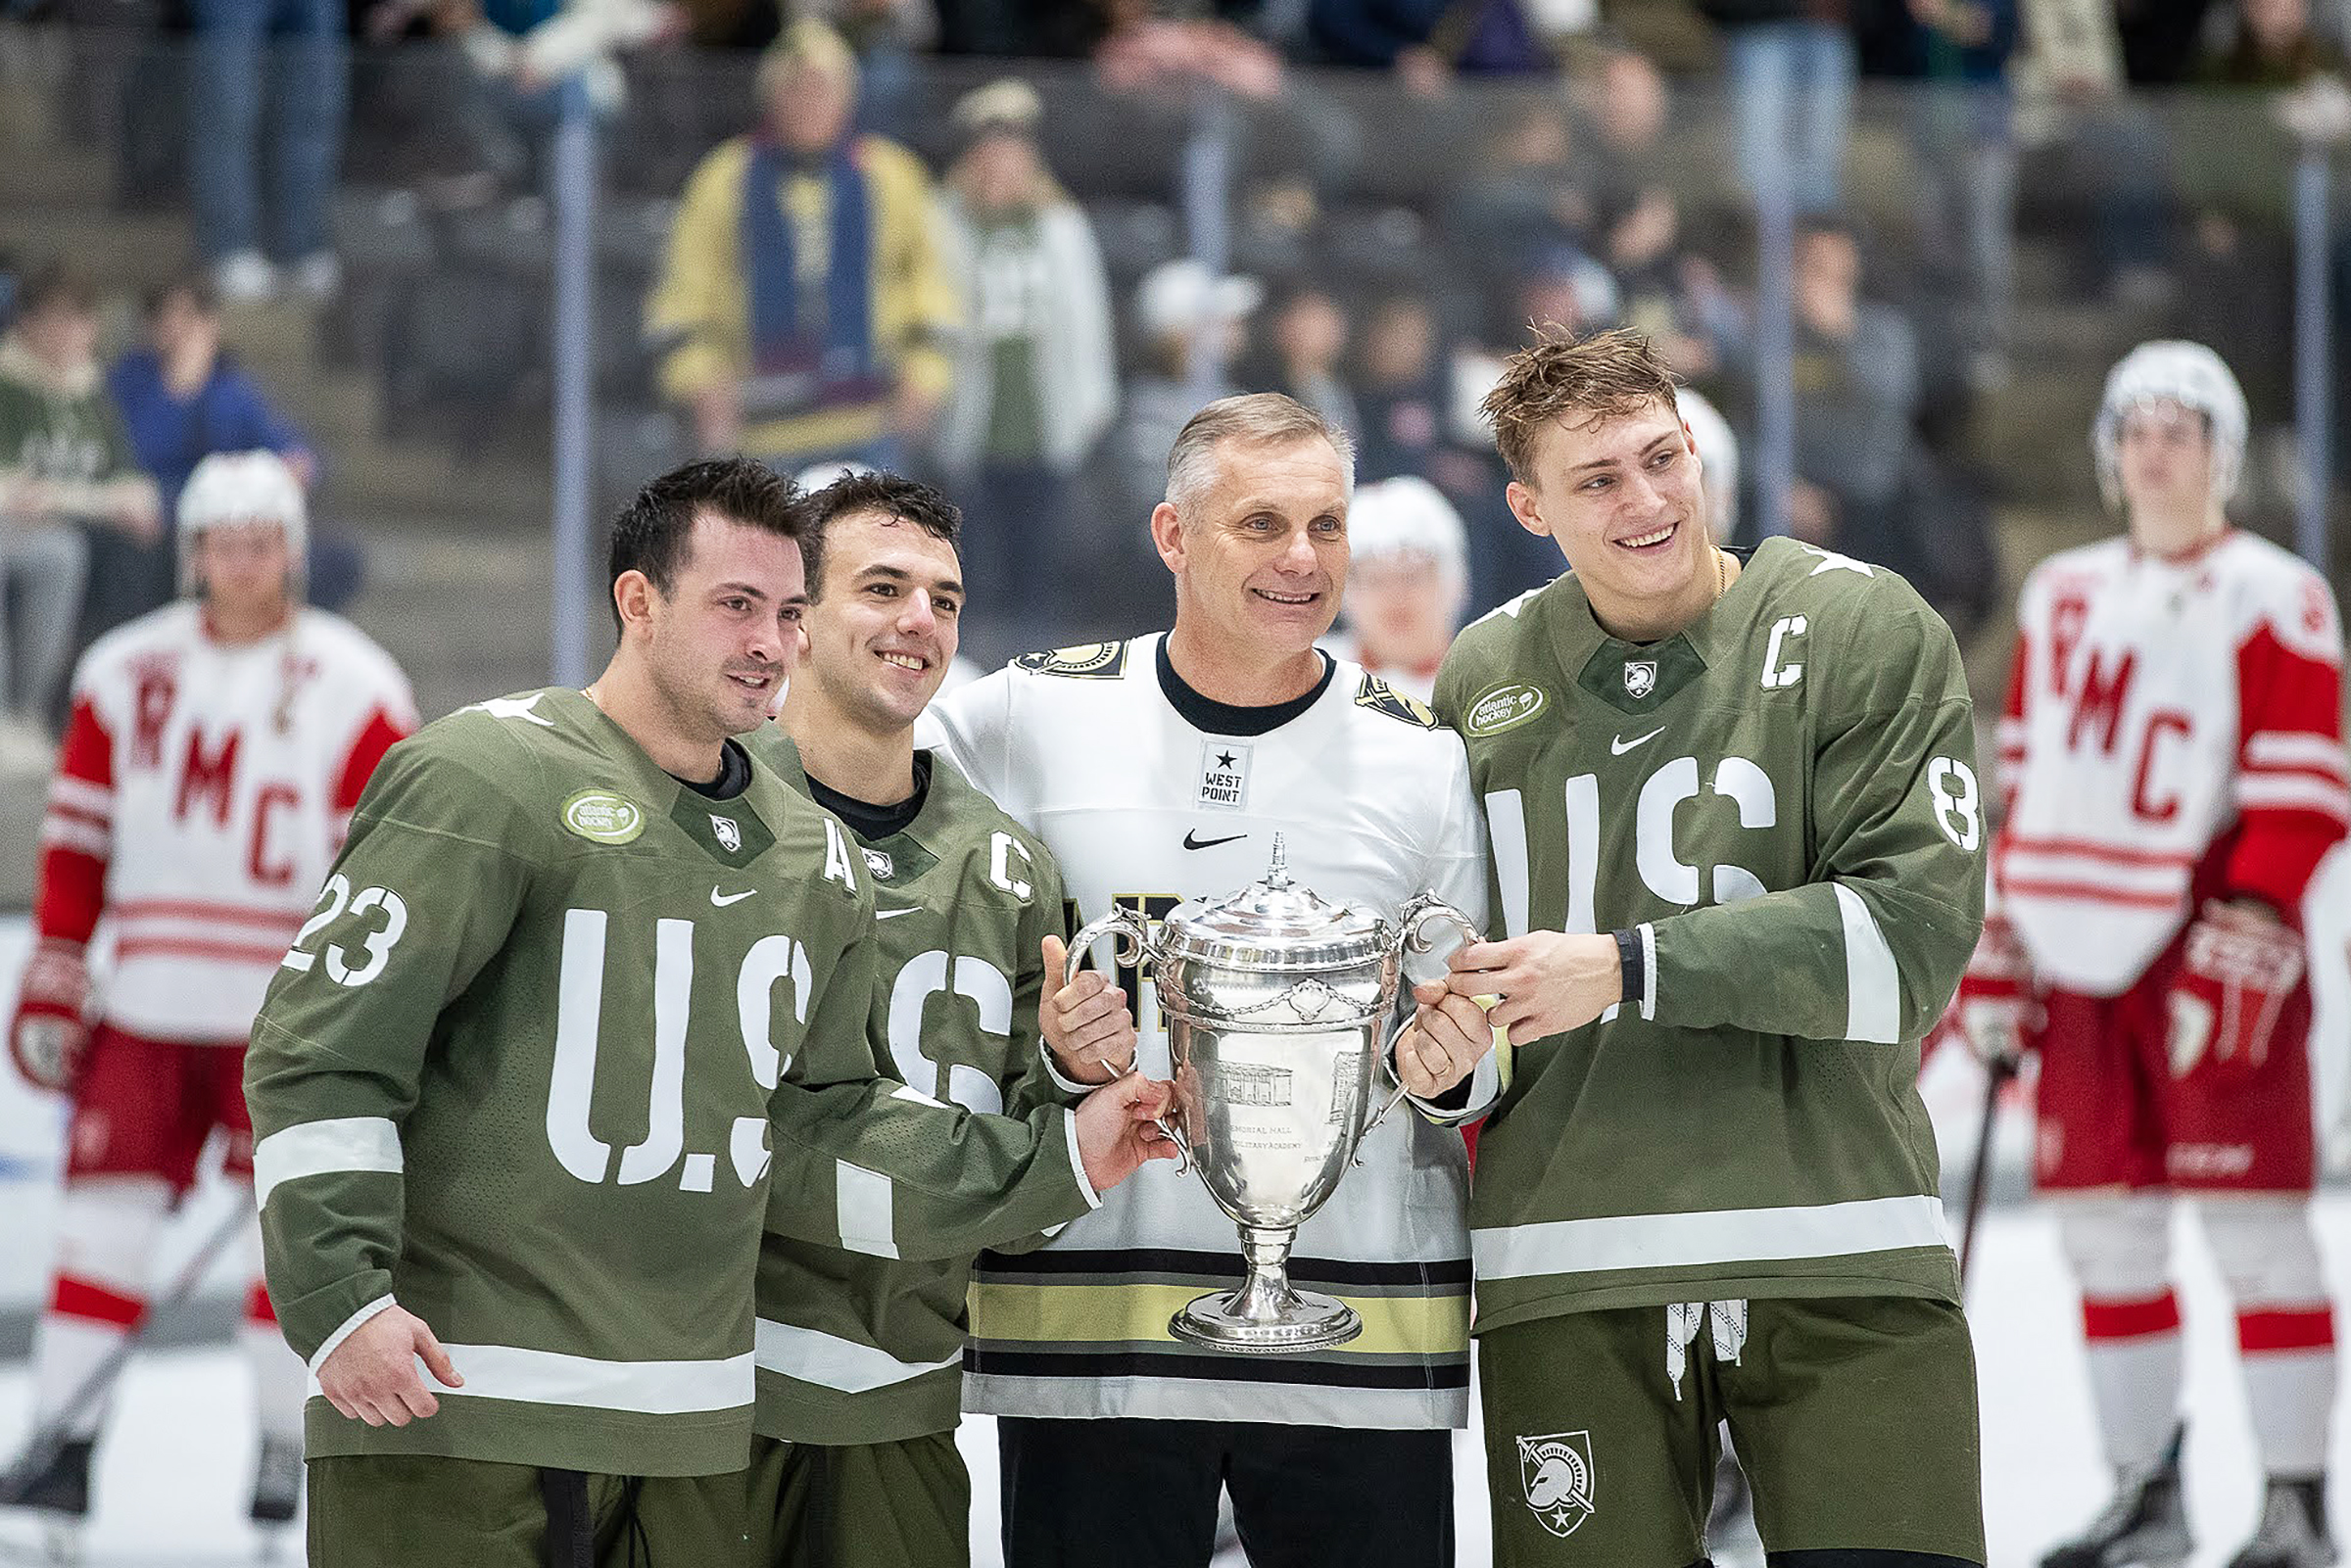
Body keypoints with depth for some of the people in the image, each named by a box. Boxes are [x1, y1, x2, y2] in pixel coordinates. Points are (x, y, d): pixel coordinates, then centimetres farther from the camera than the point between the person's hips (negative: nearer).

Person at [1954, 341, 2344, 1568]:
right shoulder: (2062, 601, 17)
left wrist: (2248, 937, -18)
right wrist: (1997, 953, 15)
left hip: (2211, 951, -6)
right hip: (2084, 959, 6)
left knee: (2252, 1225, -7)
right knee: (2105, 1231, 7)